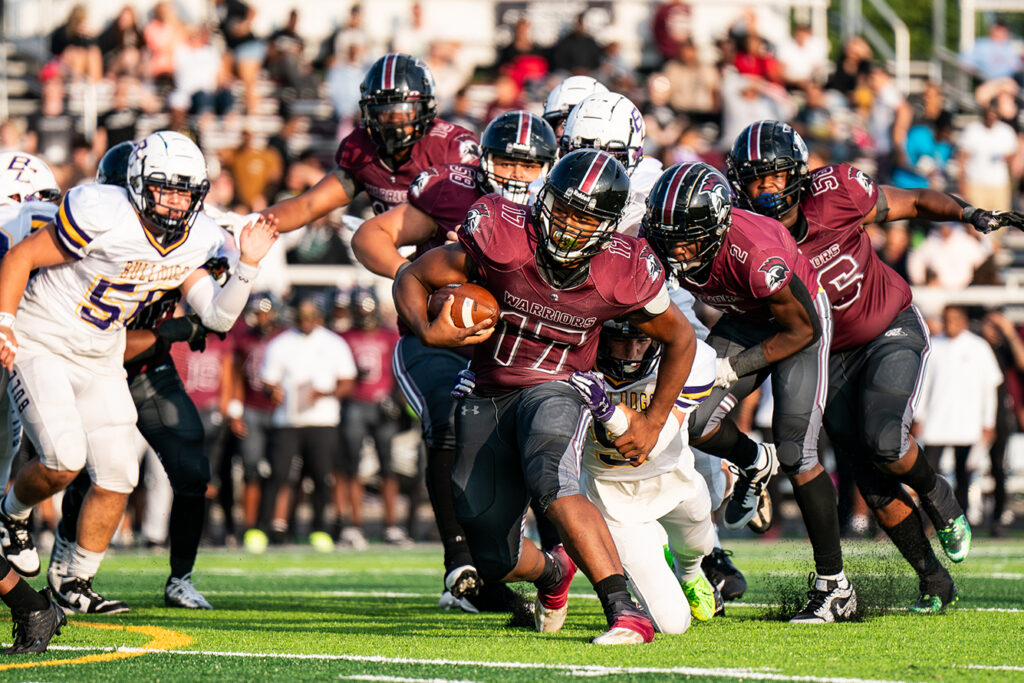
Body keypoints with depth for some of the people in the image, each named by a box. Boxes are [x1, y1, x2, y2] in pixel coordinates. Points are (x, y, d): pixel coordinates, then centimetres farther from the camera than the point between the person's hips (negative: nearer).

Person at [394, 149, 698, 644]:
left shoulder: (623, 274, -17)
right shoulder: (502, 239, -21)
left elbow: (680, 340, 3)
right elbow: (413, 278, -8)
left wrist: (653, 422, 1)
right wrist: (426, 333, -28)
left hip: (556, 388, -2)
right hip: (487, 395, 2)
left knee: (552, 482, -37)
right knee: (496, 562, 5)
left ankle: (626, 613, -40)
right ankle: (554, 572, 43)